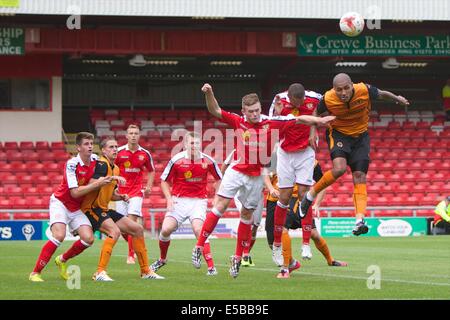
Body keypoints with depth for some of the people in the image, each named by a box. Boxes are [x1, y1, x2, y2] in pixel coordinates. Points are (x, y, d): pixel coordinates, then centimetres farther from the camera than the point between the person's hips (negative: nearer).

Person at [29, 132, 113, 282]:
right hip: (60, 203, -6)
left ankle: (62, 260, 16)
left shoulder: (95, 159, -5)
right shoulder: (72, 164, -23)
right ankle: (35, 273, -20)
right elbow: (75, 192, -27)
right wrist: (98, 184, -31)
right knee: (59, 235, -28)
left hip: (77, 208, 6)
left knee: (88, 239, -12)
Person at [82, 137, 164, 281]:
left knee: (138, 229, 9)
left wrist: (121, 197, 5)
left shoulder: (115, 169, 15)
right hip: (92, 208, -10)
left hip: (104, 209, 10)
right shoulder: (102, 164, -13)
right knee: (115, 231, -32)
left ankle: (146, 271, 16)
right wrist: (112, 178, -33)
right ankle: (100, 273, -31)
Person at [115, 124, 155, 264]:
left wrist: (148, 186, 5)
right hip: (121, 192, 1)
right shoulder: (119, 152, -2)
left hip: (136, 192, -1)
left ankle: (131, 255, -10)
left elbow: (151, 171, 18)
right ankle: (134, 246, 27)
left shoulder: (145, 154, 2)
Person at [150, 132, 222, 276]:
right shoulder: (176, 160, -8)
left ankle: (211, 267, -19)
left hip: (199, 200, -1)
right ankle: (162, 259, 18)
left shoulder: (208, 160, -5)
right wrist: (169, 198, -11)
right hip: (179, 200, 1)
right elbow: (164, 181, 3)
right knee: (166, 229, -10)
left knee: (198, 229, -22)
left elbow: (219, 179, 11)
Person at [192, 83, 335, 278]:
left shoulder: (270, 123, -6)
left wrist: (319, 120, -11)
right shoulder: (238, 122, -6)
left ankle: (237, 258, 18)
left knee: (246, 215, 9)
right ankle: (199, 247, -5)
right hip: (236, 172, -1)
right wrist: (209, 93, -28)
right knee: (219, 207, -11)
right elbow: (214, 111, -12)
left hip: (256, 176, 1)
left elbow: (298, 119, -2)